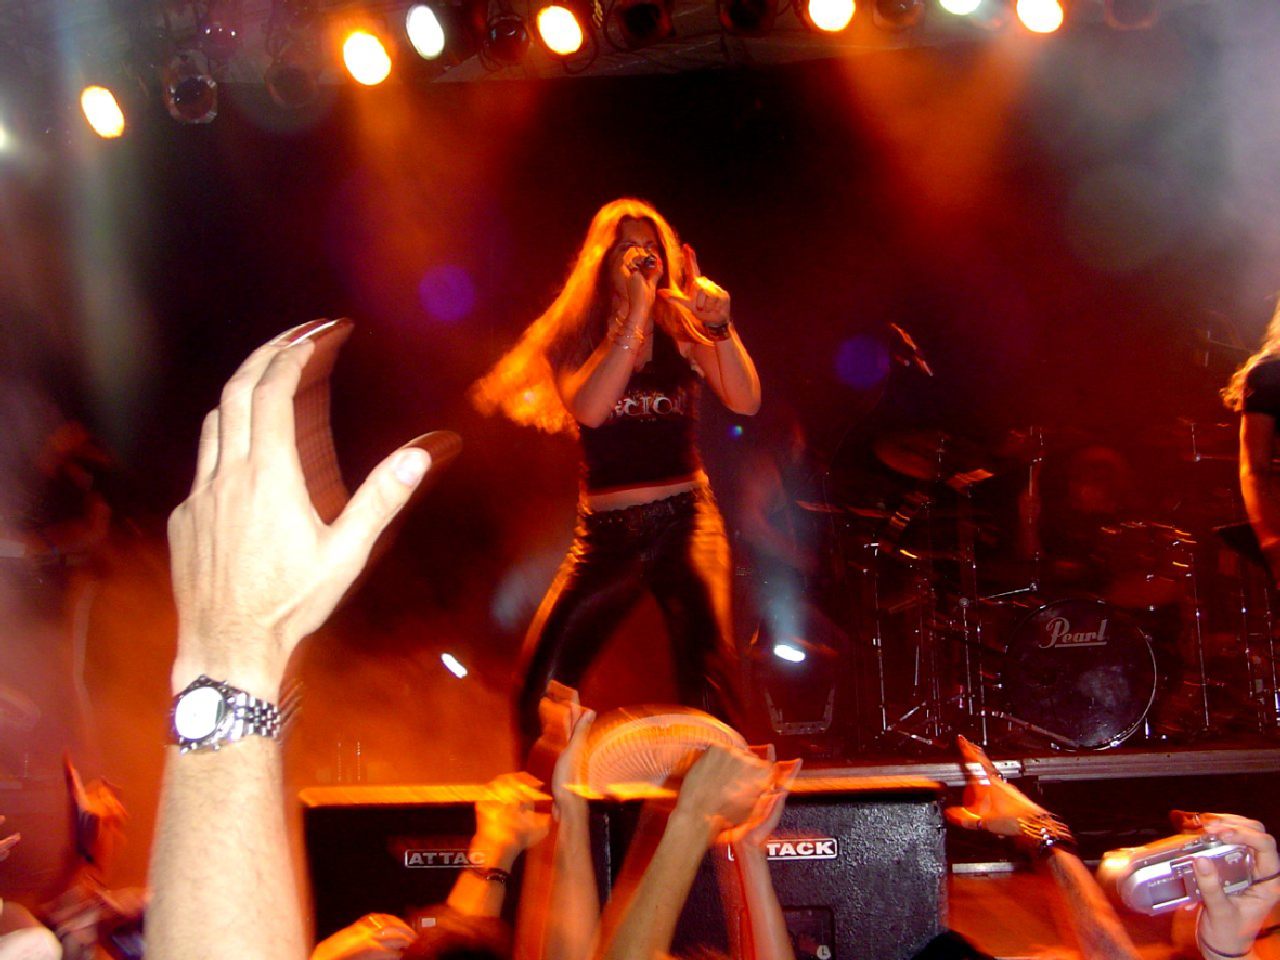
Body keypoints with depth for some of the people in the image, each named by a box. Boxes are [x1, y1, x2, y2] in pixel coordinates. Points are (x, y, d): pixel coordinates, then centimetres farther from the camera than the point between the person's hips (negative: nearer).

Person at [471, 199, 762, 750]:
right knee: (540, 684, -3)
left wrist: (719, 326, -23)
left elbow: (747, 401, -9)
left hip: (684, 521, -1)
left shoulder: (683, 330, 5)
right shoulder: (577, 336, 5)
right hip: (605, 534, 1)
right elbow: (588, 408, -16)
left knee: (707, 682, -18)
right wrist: (635, 316, -19)